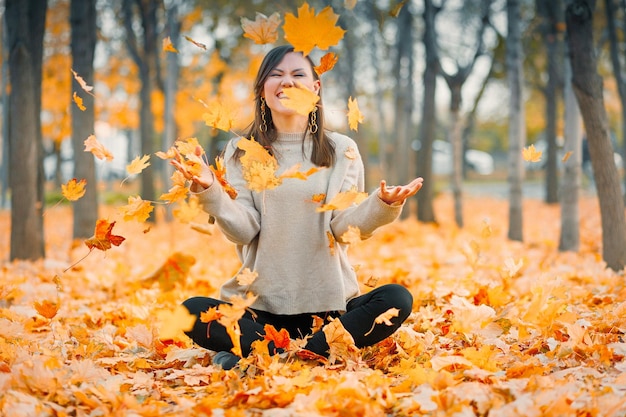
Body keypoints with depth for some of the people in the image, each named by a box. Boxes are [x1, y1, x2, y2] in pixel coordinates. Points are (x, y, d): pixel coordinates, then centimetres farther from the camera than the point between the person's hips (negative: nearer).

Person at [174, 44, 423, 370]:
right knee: (191, 312, -26)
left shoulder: (342, 150, 6)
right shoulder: (241, 151, 7)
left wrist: (383, 204, -23)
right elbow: (243, 231, -5)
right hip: (259, 304, -1)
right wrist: (210, 192, -22)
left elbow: (345, 228, -5)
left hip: (328, 305, 1)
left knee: (397, 300, -26)